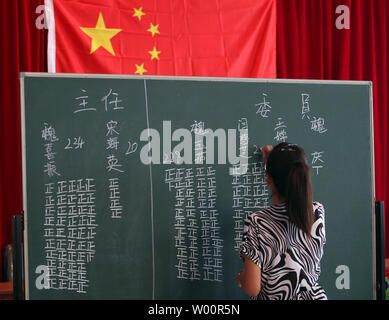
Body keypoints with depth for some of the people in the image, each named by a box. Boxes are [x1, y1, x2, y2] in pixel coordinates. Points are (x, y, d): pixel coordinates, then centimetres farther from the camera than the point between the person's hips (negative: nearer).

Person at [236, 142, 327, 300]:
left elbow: (252, 289, -23)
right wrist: (274, 161, 20)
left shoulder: (256, 223, -25)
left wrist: (241, 277, -1)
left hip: (274, 296, -3)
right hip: (315, 295, 3)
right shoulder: (317, 212, -13)